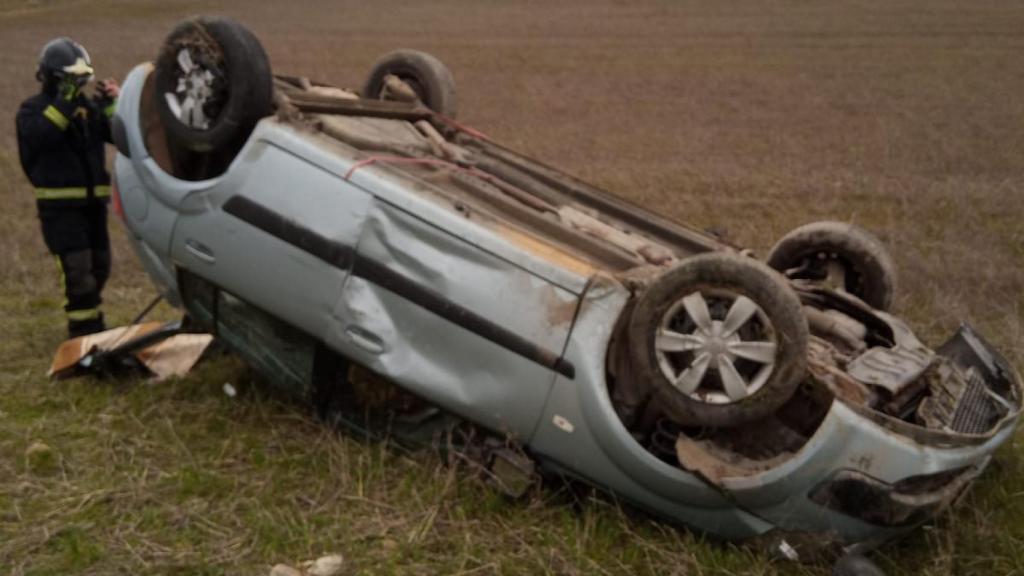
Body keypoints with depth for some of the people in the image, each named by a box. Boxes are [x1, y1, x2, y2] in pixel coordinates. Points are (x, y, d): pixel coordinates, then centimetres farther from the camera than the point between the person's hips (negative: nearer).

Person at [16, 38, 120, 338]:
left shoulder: (91, 105, 10)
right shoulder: (33, 108, -3)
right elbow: (39, 136, -25)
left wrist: (113, 104, -16)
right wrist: (65, 103, -28)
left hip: (94, 201, 5)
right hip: (60, 205, -5)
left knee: (99, 266, 13)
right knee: (77, 269, -15)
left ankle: (90, 323, 31)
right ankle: (84, 331, -10)